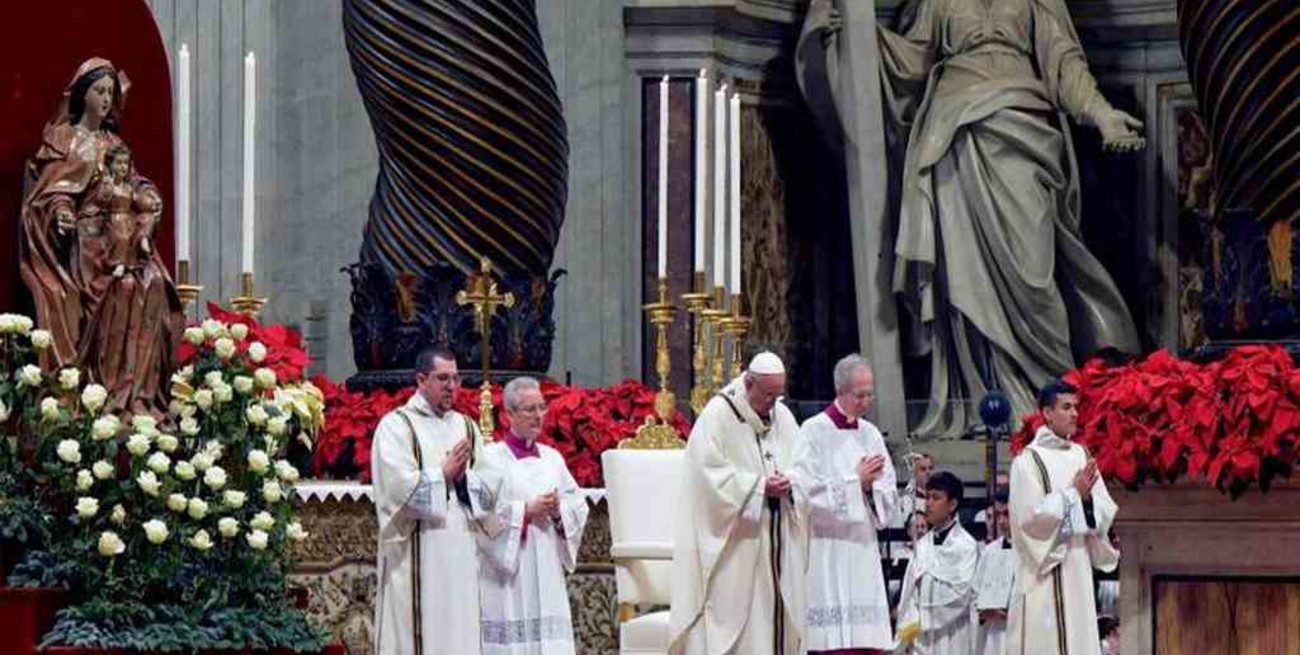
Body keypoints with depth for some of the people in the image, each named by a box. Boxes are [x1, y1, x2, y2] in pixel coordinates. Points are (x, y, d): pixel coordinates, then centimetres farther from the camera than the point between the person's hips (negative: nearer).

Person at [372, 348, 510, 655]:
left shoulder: (466, 427, 16)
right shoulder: (396, 425, -1)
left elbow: (490, 484, 8)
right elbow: (398, 485, -13)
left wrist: (463, 476, -10)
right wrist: (444, 475, -8)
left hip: (461, 554, 5)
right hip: (416, 556, -5)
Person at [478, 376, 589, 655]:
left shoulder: (552, 458, 15)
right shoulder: (491, 458, -2)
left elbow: (578, 506, 13)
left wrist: (559, 511, -6)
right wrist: (526, 510, -14)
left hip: (547, 569, 5)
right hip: (508, 573, -5)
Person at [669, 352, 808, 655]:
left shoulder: (783, 417, 12)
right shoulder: (717, 416, -7)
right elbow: (710, 473, -14)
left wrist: (789, 483, -9)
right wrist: (759, 486, -18)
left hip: (777, 541, 6)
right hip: (732, 541, -6)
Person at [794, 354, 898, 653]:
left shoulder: (870, 434, 14)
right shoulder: (814, 431, -3)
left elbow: (889, 494, 13)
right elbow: (807, 489, -11)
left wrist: (870, 485, -7)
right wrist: (856, 480, -11)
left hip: (863, 552, 6)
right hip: (827, 551, -6)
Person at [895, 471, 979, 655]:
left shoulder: (966, 545, -5)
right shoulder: (922, 545, 12)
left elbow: (962, 592, -12)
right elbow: (909, 590, 12)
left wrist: (923, 622, -13)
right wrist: (908, 623, -3)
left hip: (951, 637, -5)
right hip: (921, 636, 5)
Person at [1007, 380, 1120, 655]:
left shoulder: (1081, 455, 10)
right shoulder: (1028, 460, -8)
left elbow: (1106, 511, 8)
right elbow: (1031, 515, -16)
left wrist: (1087, 497, -13)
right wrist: (1073, 493, -12)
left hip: (1079, 564, 6)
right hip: (1045, 568, -6)